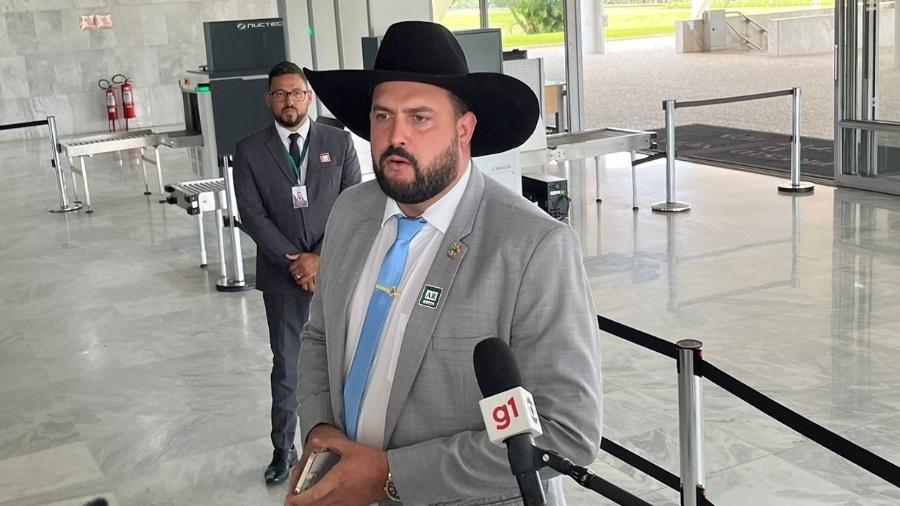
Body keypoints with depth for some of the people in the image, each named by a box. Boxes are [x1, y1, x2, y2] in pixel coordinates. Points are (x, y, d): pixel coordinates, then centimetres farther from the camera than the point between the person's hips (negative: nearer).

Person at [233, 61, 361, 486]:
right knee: (286, 367, 9)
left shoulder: (339, 142, 1)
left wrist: (321, 258, -13)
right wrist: (295, 262, -13)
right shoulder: (250, 151, 0)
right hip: (282, 276, 0)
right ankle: (283, 449, 22)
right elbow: (252, 216, -6)